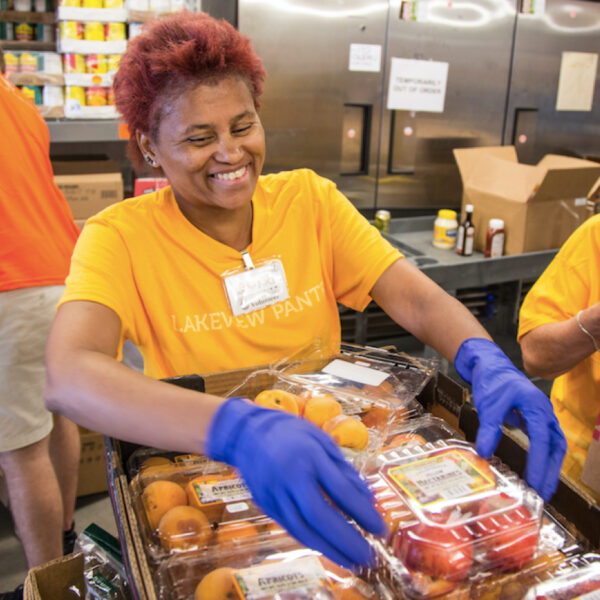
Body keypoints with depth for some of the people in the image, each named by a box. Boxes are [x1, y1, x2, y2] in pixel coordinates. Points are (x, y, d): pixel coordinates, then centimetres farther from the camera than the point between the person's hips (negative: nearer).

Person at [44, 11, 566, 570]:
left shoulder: (309, 199, -3)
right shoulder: (119, 236, -14)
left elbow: (416, 298, -10)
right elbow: (67, 377, -31)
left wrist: (487, 362, -31)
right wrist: (237, 429, -47)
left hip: (327, 449, 1)